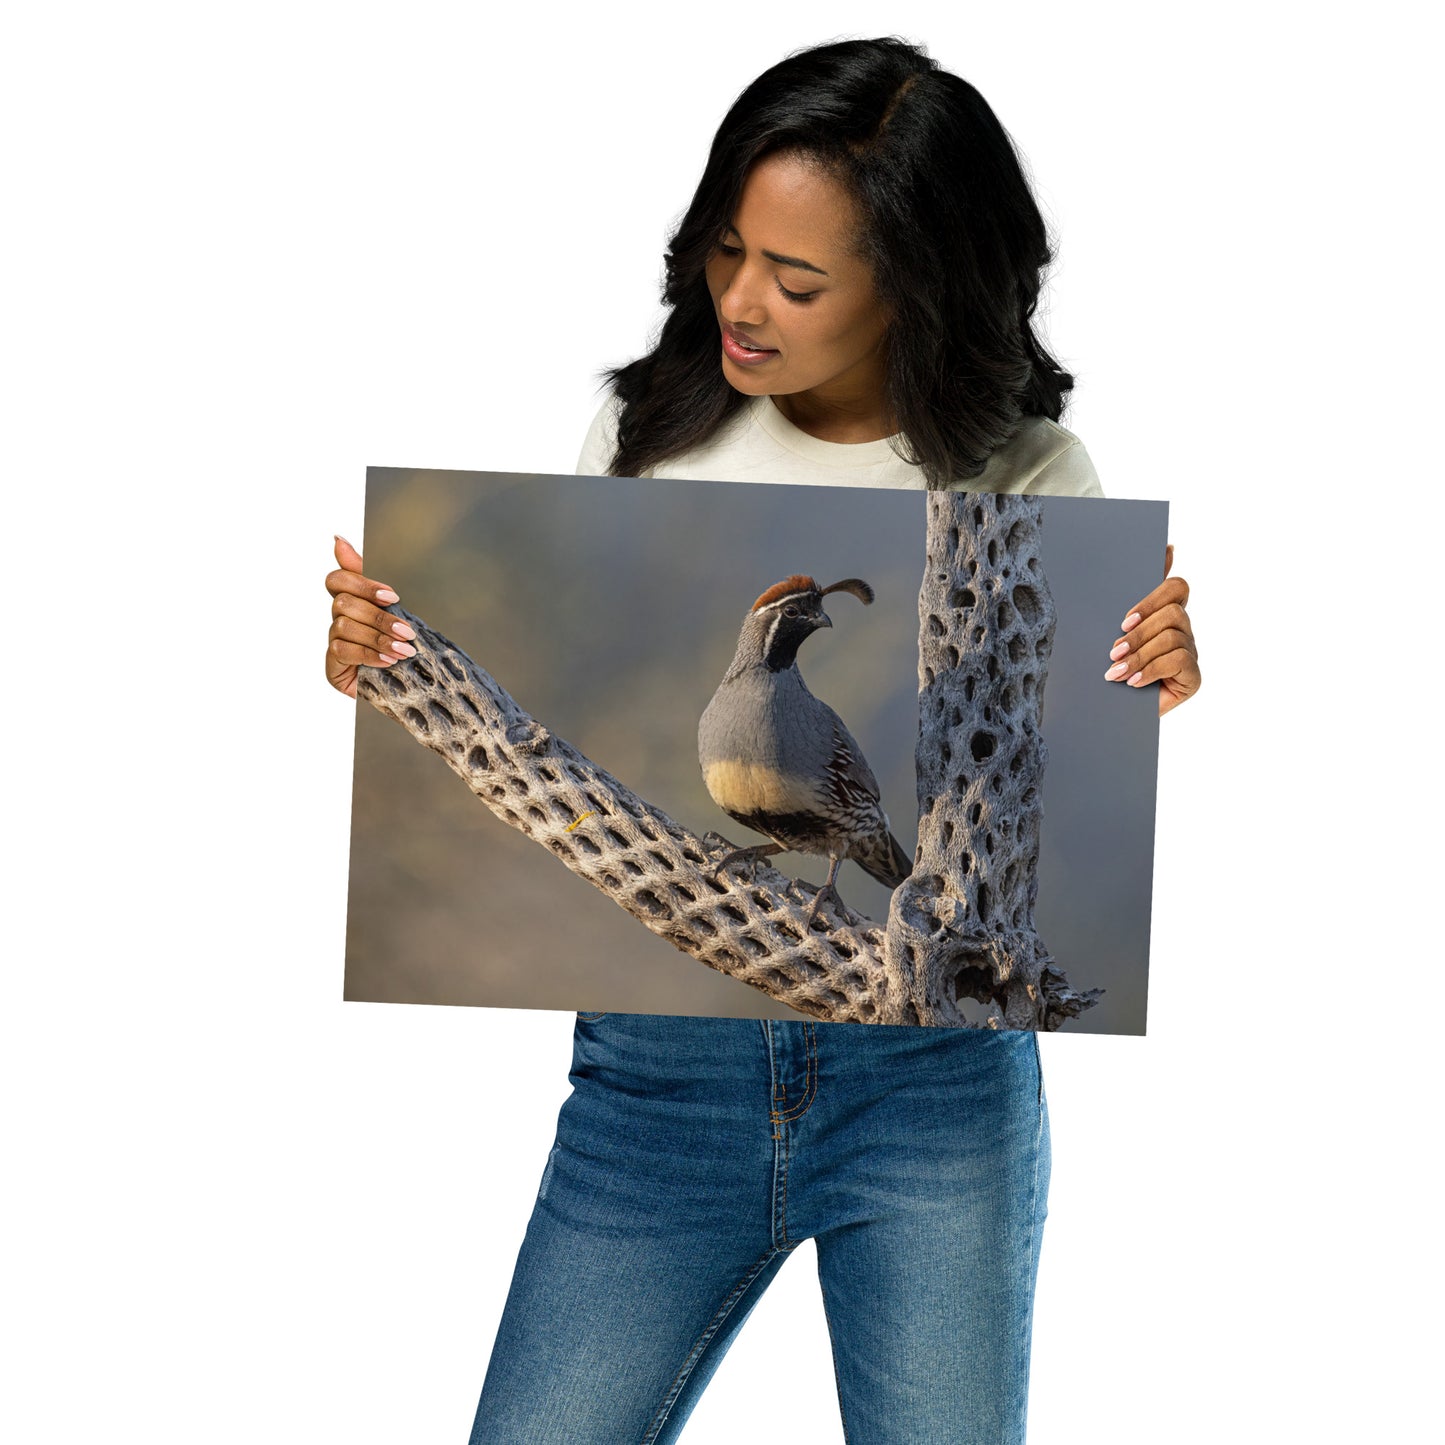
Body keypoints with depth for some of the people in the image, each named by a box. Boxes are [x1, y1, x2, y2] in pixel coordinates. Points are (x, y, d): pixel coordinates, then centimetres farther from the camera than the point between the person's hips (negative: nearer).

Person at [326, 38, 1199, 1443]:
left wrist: (1147, 690, -15)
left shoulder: (1028, 480, -1)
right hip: (658, 1059, 1)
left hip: (937, 1073, -1)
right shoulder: (647, 434, 2)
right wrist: (395, 669, -9)